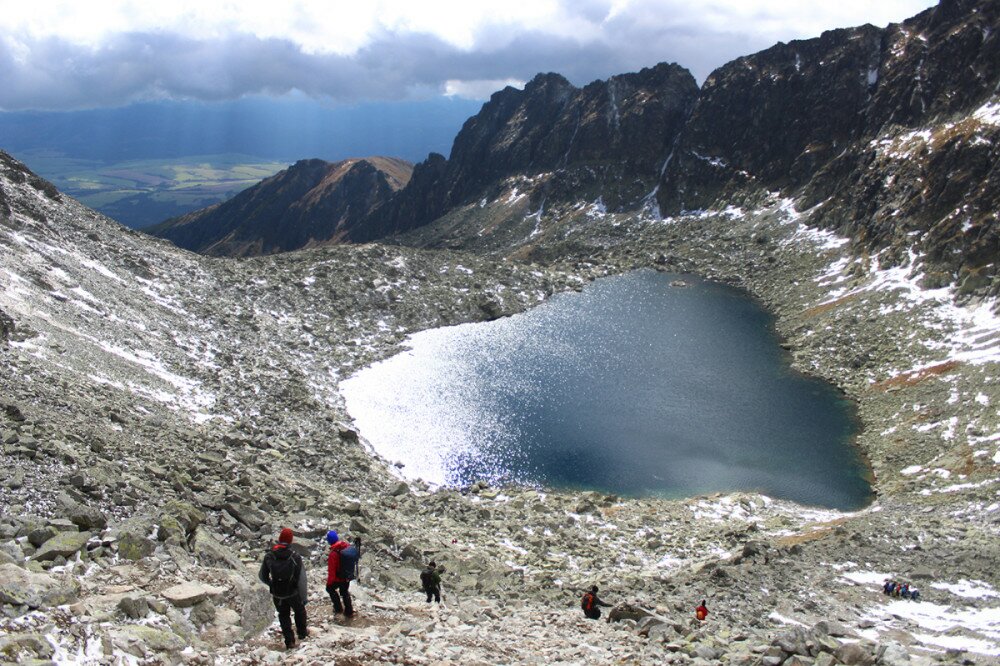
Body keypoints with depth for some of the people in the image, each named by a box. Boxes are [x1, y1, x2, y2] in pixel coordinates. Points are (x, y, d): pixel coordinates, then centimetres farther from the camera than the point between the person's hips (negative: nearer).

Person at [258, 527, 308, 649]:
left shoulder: (269, 556, -13)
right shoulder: (295, 557, -19)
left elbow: (262, 576, -3)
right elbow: (301, 580, -17)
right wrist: (304, 597, -6)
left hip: (277, 595, 1)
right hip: (293, 593, -1)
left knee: (283, 615, 21)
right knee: (299, 611, 26)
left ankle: (289, 641, 22)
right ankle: (302, 632, 42)